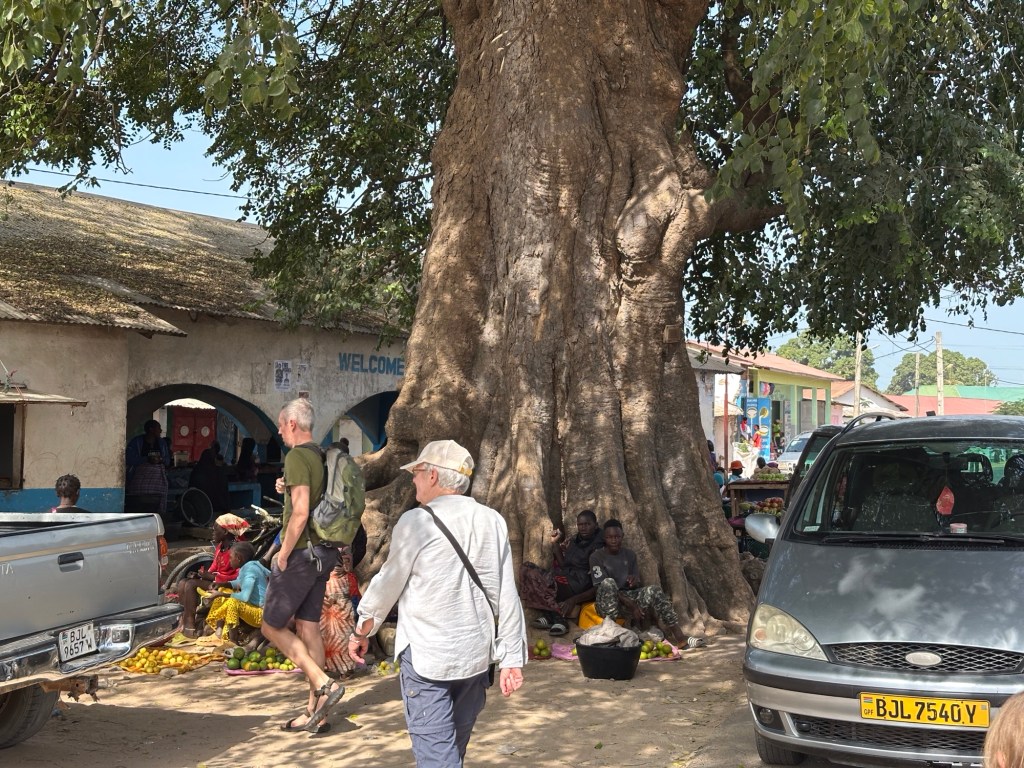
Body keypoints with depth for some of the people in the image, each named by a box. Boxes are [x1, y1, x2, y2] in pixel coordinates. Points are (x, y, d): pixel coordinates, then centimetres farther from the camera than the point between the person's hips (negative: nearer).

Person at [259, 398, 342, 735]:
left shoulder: (297, 457, -16)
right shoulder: (322, 457, 12)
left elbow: (300, 512, -23)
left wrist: (284, 552, -15)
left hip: (301, 554, -9)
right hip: (323, 553, 9)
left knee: (272, 626, 2)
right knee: (308, 628, 11)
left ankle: (324, 684, -7)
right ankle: (315, 713, 13)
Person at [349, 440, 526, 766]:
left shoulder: (417, 521, -10)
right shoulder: (492, 521, 1)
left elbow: (388, 585, -1)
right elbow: (506, 596, 1)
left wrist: (360, 632, 14)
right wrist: (511, 659, 6)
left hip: (426, 653, -5)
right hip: (476, 653, 5)